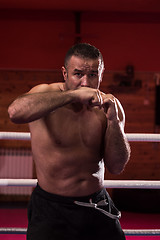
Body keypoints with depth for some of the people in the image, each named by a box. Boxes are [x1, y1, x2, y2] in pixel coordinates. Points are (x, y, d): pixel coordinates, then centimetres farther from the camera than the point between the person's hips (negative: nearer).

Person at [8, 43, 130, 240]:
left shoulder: (109, 106, -2)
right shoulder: (46, 94, -13)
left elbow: (116, 167, -6)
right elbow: (16, 112, -38)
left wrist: (113, 121, -20)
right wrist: (73, 94, -37)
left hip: (98, 207, 4)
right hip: (51, 209, -3)